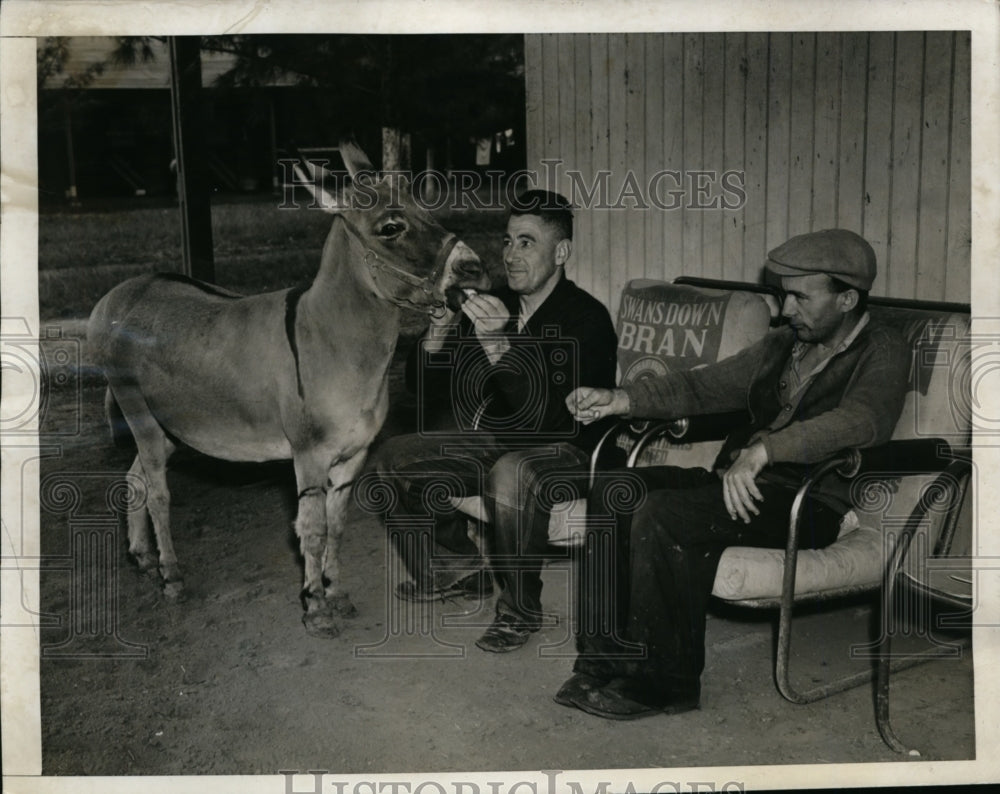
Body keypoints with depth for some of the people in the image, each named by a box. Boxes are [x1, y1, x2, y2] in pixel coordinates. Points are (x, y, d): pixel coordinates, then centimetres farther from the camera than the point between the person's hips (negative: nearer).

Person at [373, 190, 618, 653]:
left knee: (511, 474, -38)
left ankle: (520, 608, -13)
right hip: (489, 444, 7)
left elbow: (555, 423, -31)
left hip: (564, 453, -7)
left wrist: (499, 348, -39)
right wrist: (440, 327, -16)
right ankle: (454, 567, 18)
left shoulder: (586, 319, -18)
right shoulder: (490, 306, 2)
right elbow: (423, 391, 3)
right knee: (394, 459, -2)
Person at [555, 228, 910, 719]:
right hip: (737, 481, 8)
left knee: (659, 514, -28)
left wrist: (761, 451, -38)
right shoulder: (783, 343, 20)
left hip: (809, 503, -8)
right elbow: (705, 386, 18)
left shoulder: (882, 354, -3)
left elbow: (860, 422, -24)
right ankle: (603, 662, -10)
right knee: (614, 494, -13)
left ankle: (665, 684, -13)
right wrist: (620, 400, 2)